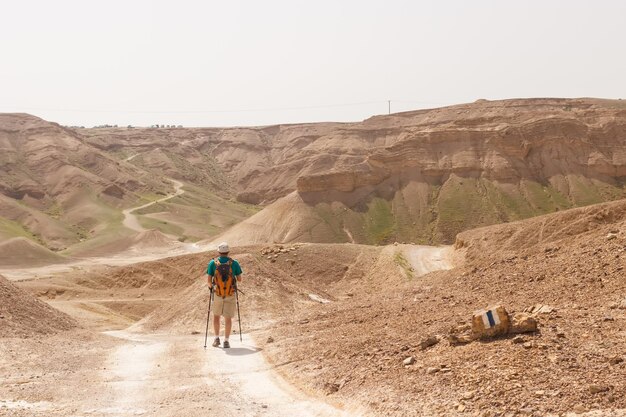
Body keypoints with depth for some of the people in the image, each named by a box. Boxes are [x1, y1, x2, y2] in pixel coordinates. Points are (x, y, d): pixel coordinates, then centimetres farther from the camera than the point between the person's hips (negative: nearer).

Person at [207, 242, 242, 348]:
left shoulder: (213, 263, -6)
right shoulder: (234, 263, -6)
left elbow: (209, 279, -6)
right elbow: (239, 279, 0)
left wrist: (211, 286, 16)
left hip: (217, 294, 1)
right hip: (230, 294, -1)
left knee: (216, 315, 20)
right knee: (228, 318, 6)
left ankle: (217, 339, 17)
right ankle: (226, 341, 3)